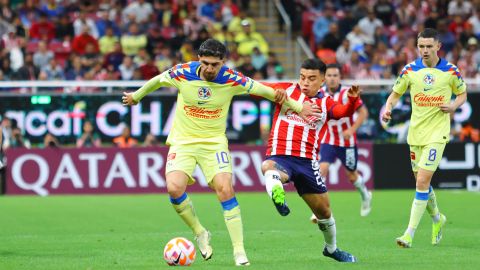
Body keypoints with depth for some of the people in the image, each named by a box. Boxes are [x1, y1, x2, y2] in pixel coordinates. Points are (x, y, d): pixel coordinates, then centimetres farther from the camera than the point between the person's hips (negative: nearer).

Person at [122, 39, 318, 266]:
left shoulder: (232, 79, -13)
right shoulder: (182, 73, -12)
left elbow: (263, 90, 1)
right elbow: (157, 81, 10)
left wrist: (297, 107, 7)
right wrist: (136, 96, 26)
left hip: (214, 142, 0)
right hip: (182, 141, 1)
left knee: (225, 190, -18)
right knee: (174, 188, -22)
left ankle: (239, 252, -11)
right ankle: (199, 233, 4)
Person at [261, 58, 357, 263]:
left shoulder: (325, 103, 8)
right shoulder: (287, 90, 8)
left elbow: (343, 112, -13)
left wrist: (352, 100, -35)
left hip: (307, 161, 2)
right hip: (279, 156, -2)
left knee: (323, 209, 11)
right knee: (269, 168, -40)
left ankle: (331, 248, 35)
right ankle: (277, 194, -70)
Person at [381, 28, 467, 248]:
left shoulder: (450, 71, -4)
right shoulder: (410, 70, 1)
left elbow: (462, 94, 10)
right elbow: (395, 94, 9)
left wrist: (454, 106, -11)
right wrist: (388, 108, -12)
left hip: (437, 133, -4)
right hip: (415, 133, 4)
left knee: (422, 182, -14)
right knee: (421, 182, 13)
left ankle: (410, 234, -13)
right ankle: (437, 219, 40)